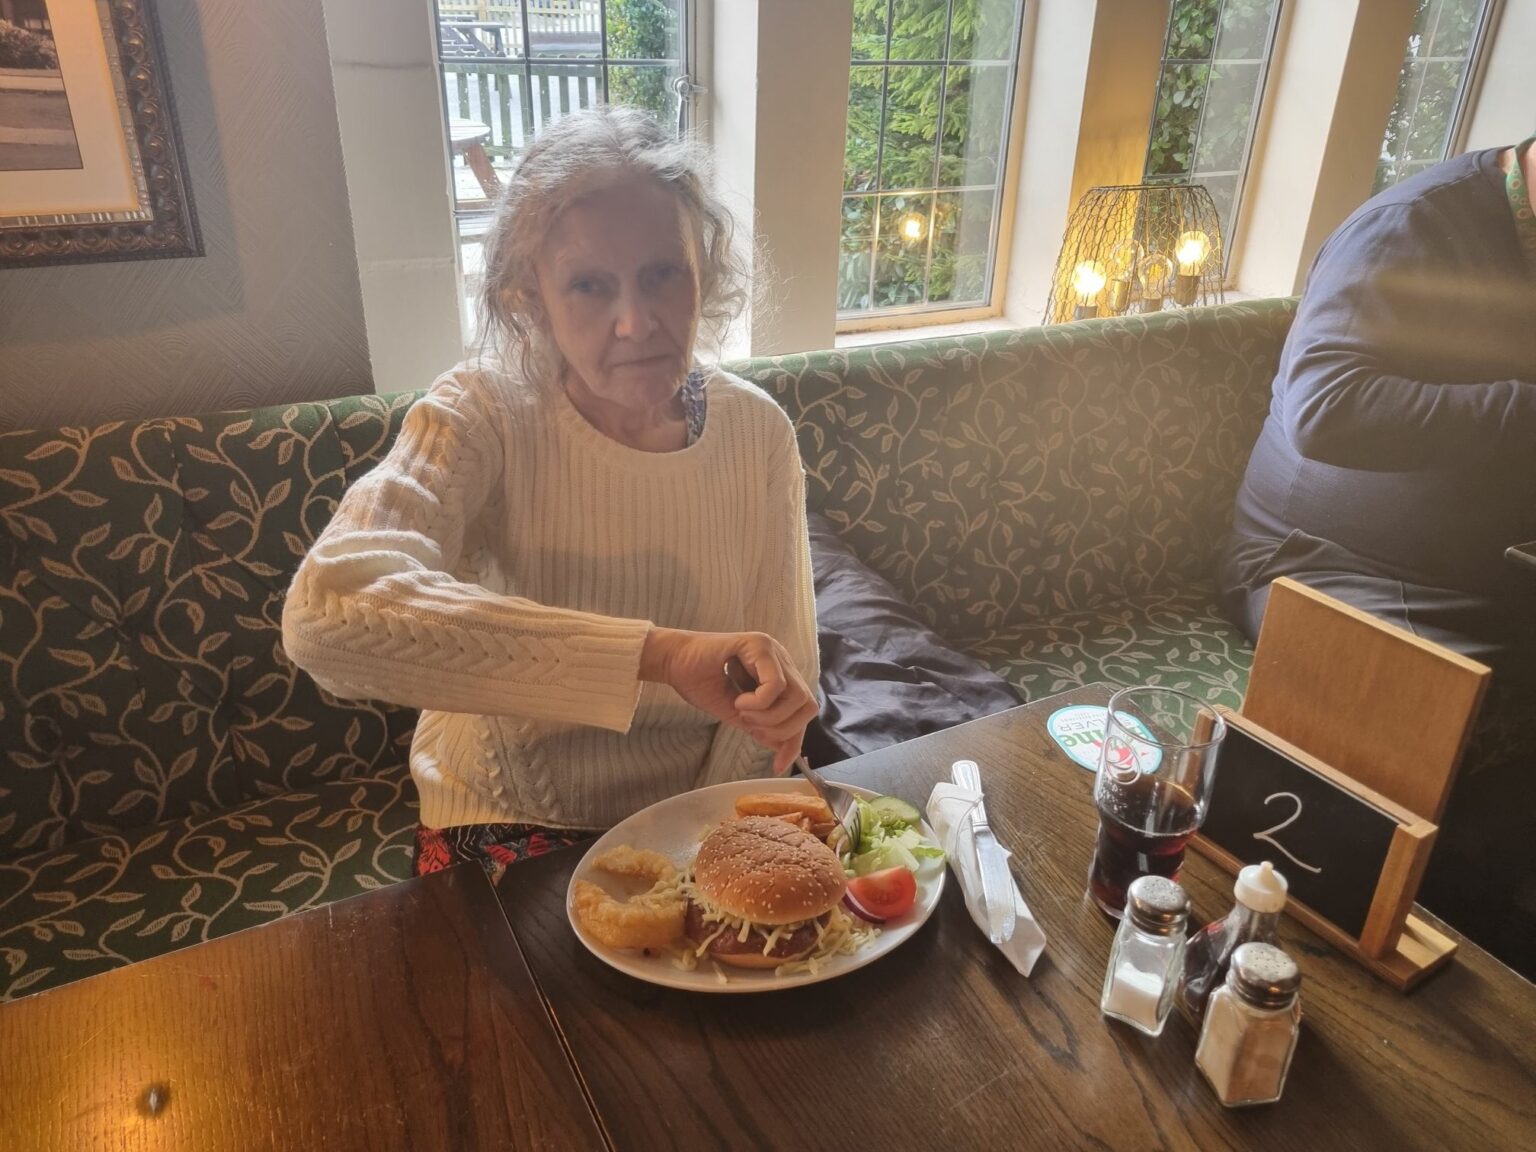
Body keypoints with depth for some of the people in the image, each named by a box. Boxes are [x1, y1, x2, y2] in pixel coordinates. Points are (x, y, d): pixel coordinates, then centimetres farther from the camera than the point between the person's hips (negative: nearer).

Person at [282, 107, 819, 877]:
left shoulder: (757, 430, -8)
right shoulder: (483, 416, -18)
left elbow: (785, 671, -1)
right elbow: (326, 615, -36)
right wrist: (656, 654, -42)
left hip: (695, 821, 3)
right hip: (510, 831, -2)